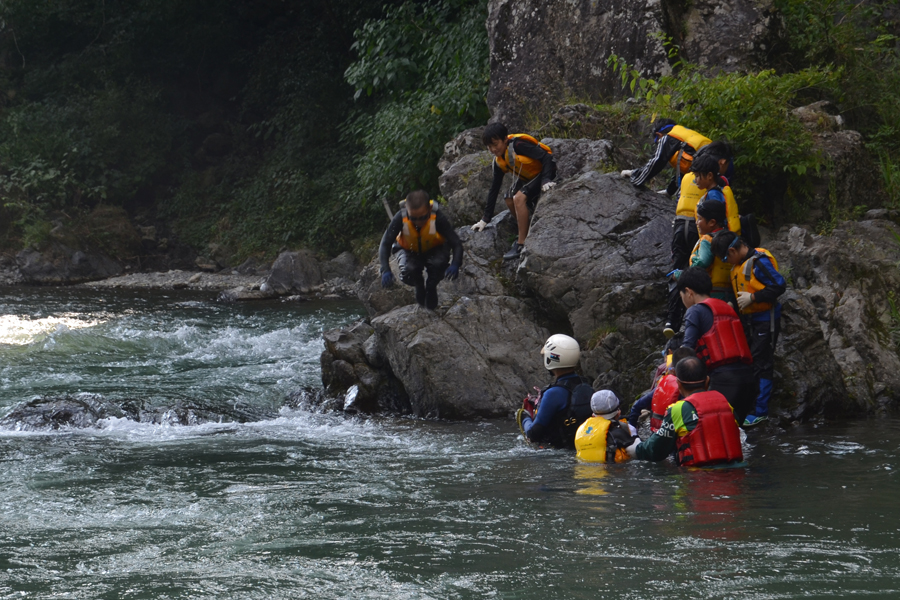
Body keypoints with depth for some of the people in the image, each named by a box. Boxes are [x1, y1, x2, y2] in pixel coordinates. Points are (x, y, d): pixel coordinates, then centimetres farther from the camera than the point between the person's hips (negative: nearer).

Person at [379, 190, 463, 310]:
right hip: (409, 251, 0)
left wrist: (455, 265, -51)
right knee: (407, 273, -31)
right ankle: (419, 285, 9)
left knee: (438, 264, -35)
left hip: (434, 250, 0)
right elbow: (385, 245, -26)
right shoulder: (400, 218, -31)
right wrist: (386, 271, -42)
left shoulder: (438, 218, -32)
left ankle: (431, 287, 2)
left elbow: (456, 243, -30)